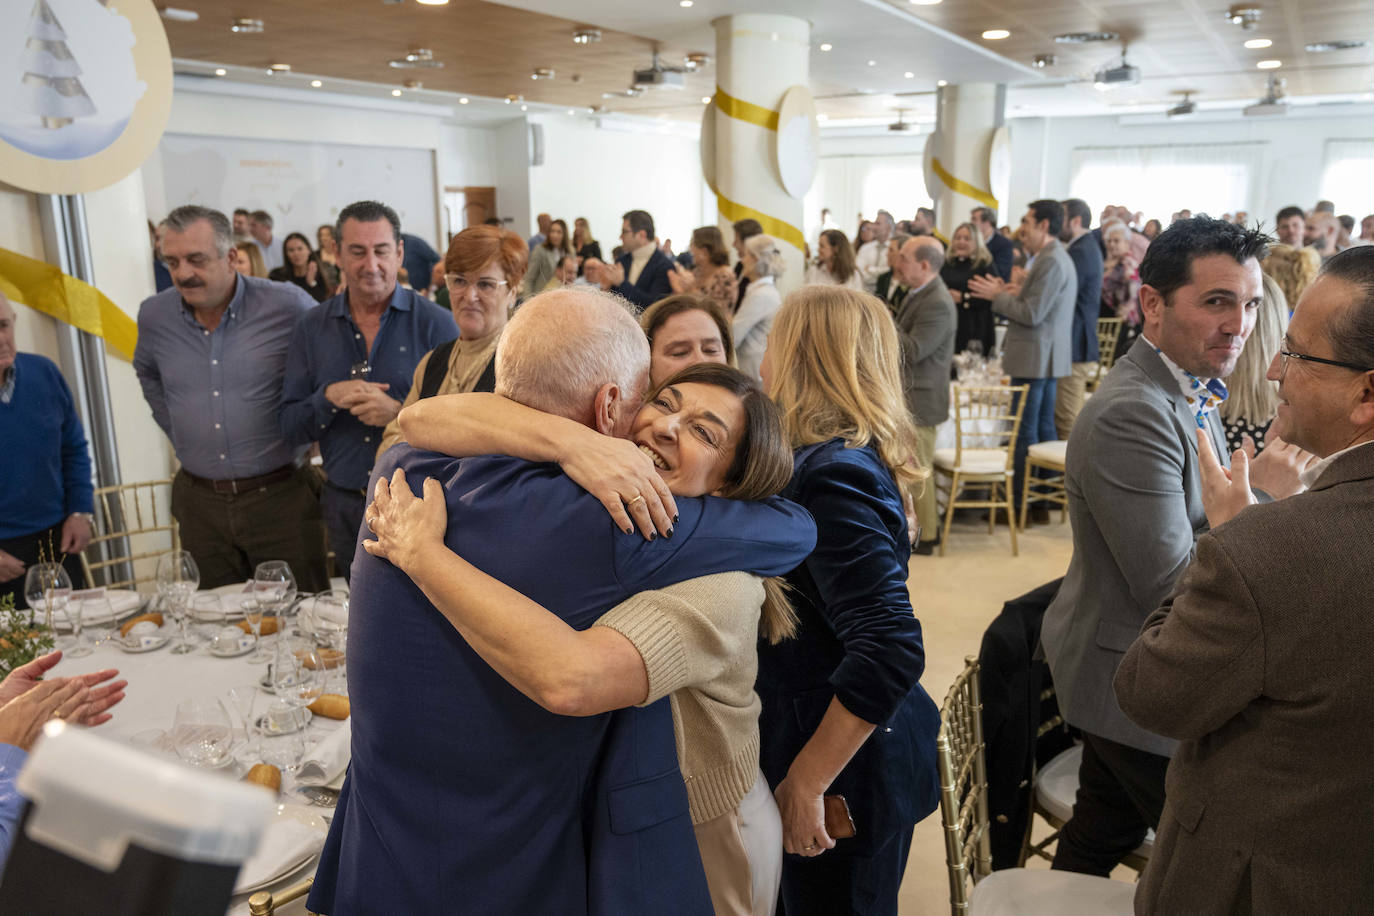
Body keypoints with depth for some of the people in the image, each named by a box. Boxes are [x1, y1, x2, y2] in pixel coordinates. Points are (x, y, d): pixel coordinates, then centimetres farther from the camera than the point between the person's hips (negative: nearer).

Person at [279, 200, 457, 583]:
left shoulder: (435, 324, -5)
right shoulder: (312, 328, 5)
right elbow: (290, 429, 5)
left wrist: (400, 414, -23)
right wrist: (329, 398, -14)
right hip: (344, 506, 3)